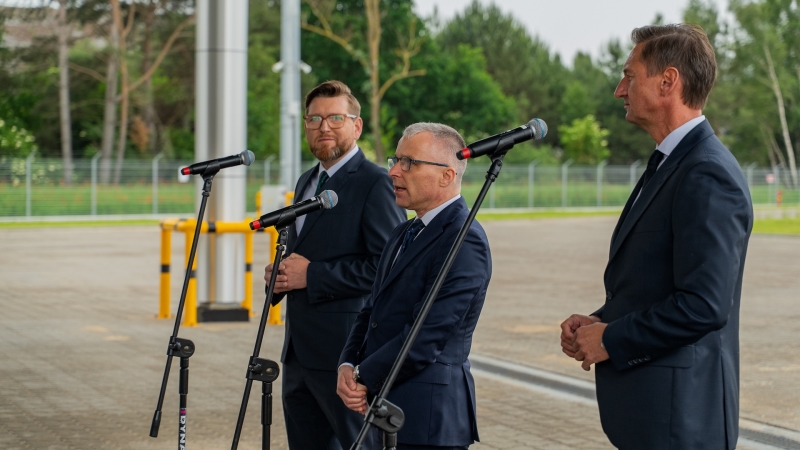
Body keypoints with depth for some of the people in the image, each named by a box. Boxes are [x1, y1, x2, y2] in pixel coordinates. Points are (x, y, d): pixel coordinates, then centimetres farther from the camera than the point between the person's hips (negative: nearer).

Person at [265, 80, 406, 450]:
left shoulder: (376, 184, -11)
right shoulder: (306, 182, 17)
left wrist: (312, 275, -19)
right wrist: (281, 274, 5)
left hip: (347, 353, -9)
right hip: (299, 353, 9)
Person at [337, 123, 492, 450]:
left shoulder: (465, 242, -15)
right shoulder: (403, 235, 17)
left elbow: (426, 337, -21)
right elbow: (372, 312, 16)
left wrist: (363, 378, -12)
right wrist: (347, 367, -2)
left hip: (427, 420, -9)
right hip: (384, 413, 9)